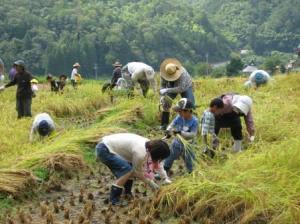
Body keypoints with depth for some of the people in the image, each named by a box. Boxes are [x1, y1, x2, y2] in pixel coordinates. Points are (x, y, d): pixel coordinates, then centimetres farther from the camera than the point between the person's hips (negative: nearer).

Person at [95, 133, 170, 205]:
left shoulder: (150, 145, -1)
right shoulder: (140, 153, -27)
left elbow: (157, 163, 14)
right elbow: (137, 172, -11)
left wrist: (166, 178, 6)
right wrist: (150, 182, 0)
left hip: (111, 145, 10)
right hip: (104, 150, -10)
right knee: (127, 170, -21)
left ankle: (127, 193, 23)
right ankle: (114, 199, -12)